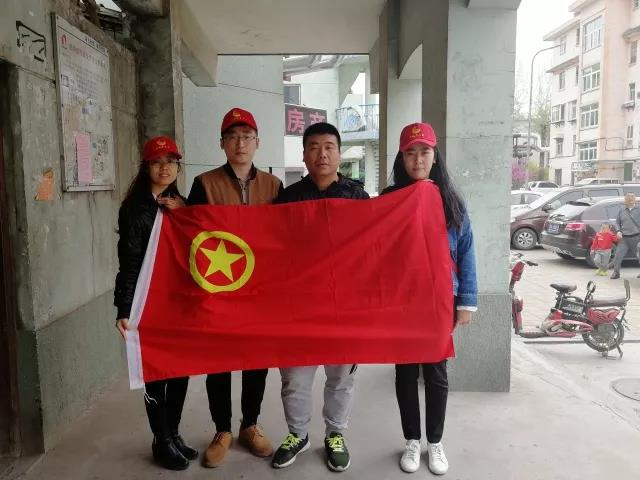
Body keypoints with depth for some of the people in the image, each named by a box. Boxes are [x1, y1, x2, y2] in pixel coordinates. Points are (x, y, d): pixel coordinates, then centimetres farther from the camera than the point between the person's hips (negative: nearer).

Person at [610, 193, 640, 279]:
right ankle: (616, 273, 7)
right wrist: (618, 231, -3)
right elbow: (617, 222, 14)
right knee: (618, 255, -3)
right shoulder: (621, 211, 10)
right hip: (624, 238, 2)